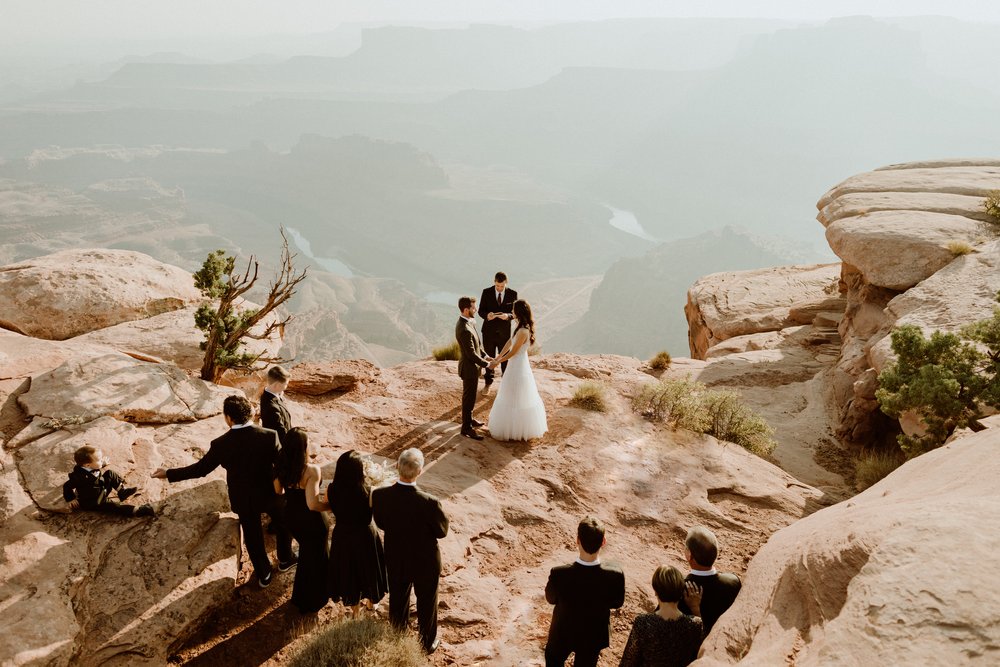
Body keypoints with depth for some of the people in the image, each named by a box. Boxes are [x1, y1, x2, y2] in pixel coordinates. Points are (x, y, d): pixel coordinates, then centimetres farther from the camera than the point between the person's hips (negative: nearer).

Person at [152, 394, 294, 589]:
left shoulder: (221, 444, -22)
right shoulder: (269, 436, -22)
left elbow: (201, 468, -11)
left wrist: (169, 474, 3)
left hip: (244, 499, 0)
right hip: (270, 493, 0)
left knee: (253, 537, 22)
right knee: (283, 524, 28)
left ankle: (264, 574, 39)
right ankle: (285, 559, 47)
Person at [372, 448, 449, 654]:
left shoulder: (379, 495, -25)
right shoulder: (429, 502, -35)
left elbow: (381, 523, -6)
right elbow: (442, 531, -16)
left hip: (395, 560, 3)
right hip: (425, 562, -3)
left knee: (398, 600, 28)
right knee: (426, 602, 23)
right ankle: (427, 643, 44)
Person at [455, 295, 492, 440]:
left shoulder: (468, 322, 1)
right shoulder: (465, 330, -31)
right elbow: (471, 354, -26)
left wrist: (485, 356, 7)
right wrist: (486, 364, -16)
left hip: (472, 365, 10)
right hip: (469, 368, -10)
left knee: (470, 396, 24)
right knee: (469, 398, 3)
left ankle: (468, 419, 41)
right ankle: (467, 428, 16)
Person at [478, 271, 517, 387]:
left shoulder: (512, 294, -7)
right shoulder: (486, 292, -7)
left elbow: (515, 312, -3)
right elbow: (481, 310, -3)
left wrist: (508, 316, -26)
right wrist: (486, 315, -26)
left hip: (504, 332, 0)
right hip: (489, 331, 0)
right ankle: (488, 383, 28)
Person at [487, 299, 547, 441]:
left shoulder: (523, 331, -28)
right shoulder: (525, 326, 1)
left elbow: (513, 352, -20)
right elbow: (510, 342, 6)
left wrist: (497, 362, -8)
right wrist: (497, 358, 7)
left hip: (517, 368, -9)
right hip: (521, 366, 9)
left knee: (513, 400, 5)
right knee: (523, 399, 21)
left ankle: (510, 430, 19)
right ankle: (525, 428, 35)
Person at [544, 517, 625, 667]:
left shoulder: (559, 574, -36)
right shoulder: (615, 575, -33)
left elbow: (551, 598, -13)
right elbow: (617, 603, -11)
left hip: (563, 633, -1)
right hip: (593, 636, 1)